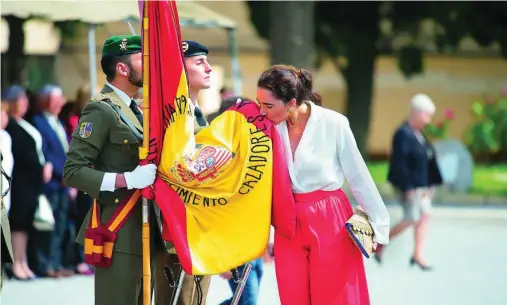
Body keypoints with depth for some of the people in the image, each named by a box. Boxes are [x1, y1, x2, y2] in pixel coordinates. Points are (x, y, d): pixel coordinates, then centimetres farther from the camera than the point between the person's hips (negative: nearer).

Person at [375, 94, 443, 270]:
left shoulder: (418, 133, 10)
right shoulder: (403, 134, -19)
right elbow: (399, 163, -22)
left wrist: (430, 184, 16)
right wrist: (408, 188, -23)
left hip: (420, 185, 9)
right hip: (409, 185, -9)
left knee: (424, 216, 7)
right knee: (412, 219, -6)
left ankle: (417, 255, 12)